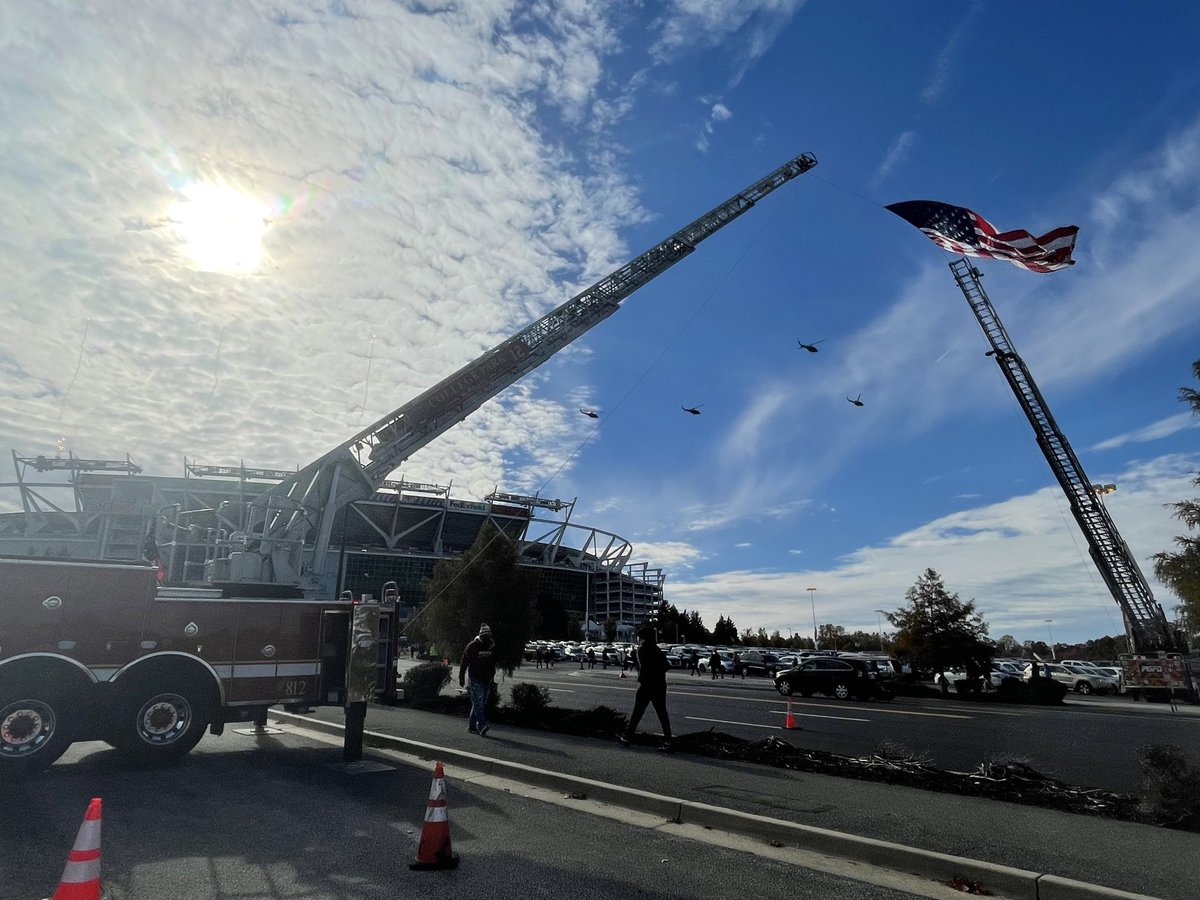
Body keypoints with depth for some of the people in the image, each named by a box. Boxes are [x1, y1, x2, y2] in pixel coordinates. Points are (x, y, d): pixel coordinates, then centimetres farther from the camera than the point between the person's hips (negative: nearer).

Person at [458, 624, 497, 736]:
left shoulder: (492, 647, 9)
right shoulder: (472, 646, -7)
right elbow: (464, 663, -3)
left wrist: (492, 677, 20)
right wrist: (461, 678, -3)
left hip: (487, 680, 6)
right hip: (475, 679, -6)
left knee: (482, 704, 8)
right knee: (478, 703, -14)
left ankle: (471, 726, 19)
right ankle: (482, 727, -20)